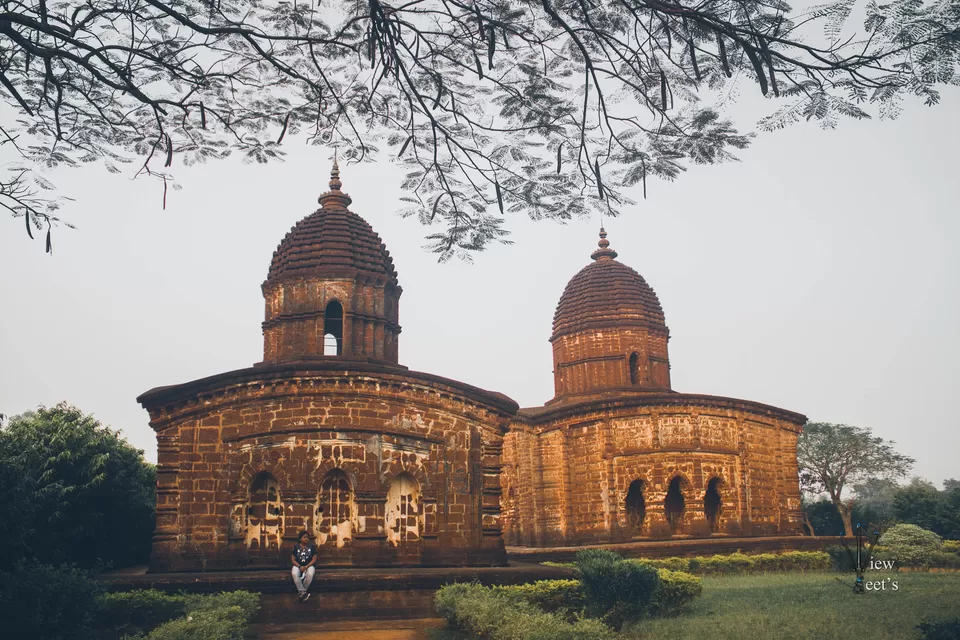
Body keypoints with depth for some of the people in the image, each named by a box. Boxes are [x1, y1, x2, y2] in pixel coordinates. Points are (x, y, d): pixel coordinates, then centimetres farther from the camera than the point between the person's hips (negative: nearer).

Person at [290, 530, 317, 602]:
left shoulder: (312, 546, 2)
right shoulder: (296, 547, 3)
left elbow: (314, 559, -1)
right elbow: (293, 559, 0)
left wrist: (306, 566, -16)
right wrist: (300, 566, -16)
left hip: (309, 565, 0)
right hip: (298, 565, 0)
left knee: (310, 574, -36)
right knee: (294, 574, -35)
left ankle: (301, 592, -21)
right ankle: (303, 593, -33)